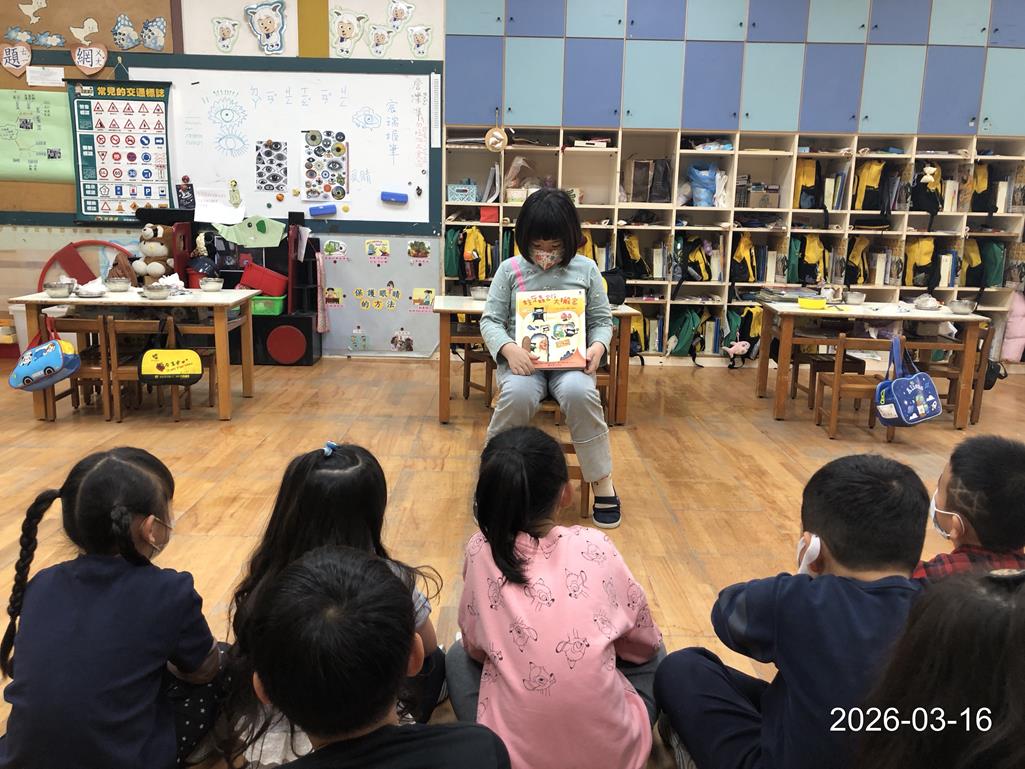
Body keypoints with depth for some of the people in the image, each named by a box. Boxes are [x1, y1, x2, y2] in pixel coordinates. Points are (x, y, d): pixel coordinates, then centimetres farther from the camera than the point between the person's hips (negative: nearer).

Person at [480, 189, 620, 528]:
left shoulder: (585, 269, 6)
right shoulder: (510, 270, 3)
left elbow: (602, 320, 11)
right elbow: (490, 320, 2)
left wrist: (598, 346, -13)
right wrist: (508, 348, -19)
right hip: (522, 360, 0)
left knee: (579, 393, -35)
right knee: (517, 396, -36)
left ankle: (602, 482, -17)